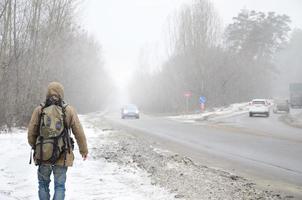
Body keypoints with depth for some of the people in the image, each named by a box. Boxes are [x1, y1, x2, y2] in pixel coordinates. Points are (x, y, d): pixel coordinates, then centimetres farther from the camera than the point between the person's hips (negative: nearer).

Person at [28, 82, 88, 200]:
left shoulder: (39, 110, -2)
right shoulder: (69, 110, -2)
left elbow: (31, 132, 1)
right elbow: (79, 133, 1)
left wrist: (34, 146, 21)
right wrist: (84, 150, 15)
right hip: (62, 157, 0)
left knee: (43, 184, 16)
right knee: (59, 186, 8)